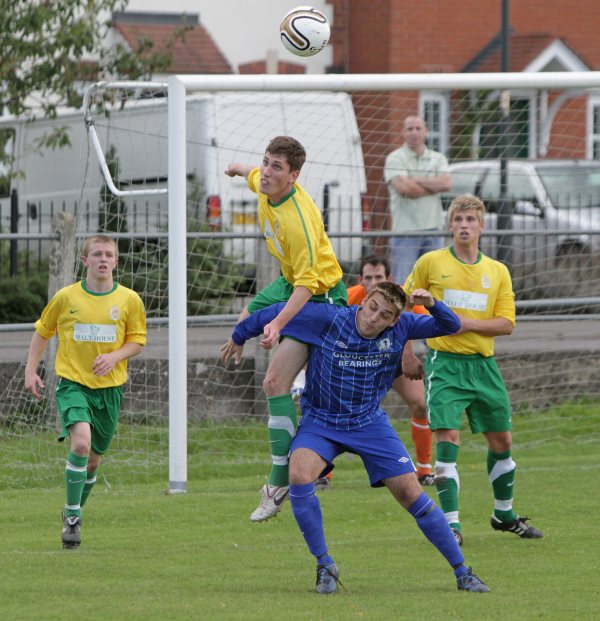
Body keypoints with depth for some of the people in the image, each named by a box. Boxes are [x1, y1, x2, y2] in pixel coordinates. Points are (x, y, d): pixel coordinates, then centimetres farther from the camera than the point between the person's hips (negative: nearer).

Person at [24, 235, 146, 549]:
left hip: (109, 386, 2)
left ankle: (74, 512, 35)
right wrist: (31, 370, 4)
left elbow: (138, 341, 7)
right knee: (81, 441, -25)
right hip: (72, 383, -2)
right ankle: (72, 517, -13)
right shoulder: (66, 297, -3)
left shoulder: (129, 300, -1)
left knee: (93, 457, 10)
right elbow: (42, 331, 11)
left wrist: (115, 357, -12)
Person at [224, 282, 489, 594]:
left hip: (370, 424, 2)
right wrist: (239, 338, 8)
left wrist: (432, 305, -26)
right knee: (299, 476, -30)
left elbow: (450, 326, -4)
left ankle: (462, 572, 9)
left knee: (411, 493, -5)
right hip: (320, 422, -2)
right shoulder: (327, 320, -18)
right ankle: (325, 566, -14)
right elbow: (276, 314, -6)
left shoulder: (400, 328, -10)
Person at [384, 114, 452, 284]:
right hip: (405, 231, -4)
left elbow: (447, 183, -6)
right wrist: (434, 186, -3)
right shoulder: (395, 159, 0)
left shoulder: (438, 159, 13)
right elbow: (403, 188, -16)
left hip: (433, 230, 4)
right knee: (402, 283, -7)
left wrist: (416, 180, -10)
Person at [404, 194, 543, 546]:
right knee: (448, 439, -14)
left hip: (483, 364, 4)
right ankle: (451, 525, -12)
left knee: (502, 441, 11)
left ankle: (504, 514, 32)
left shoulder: (498, 271, 8)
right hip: (445, 362, -4)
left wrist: (466, 322, -13)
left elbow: (506, 324, 0)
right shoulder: (431, 263, 2)